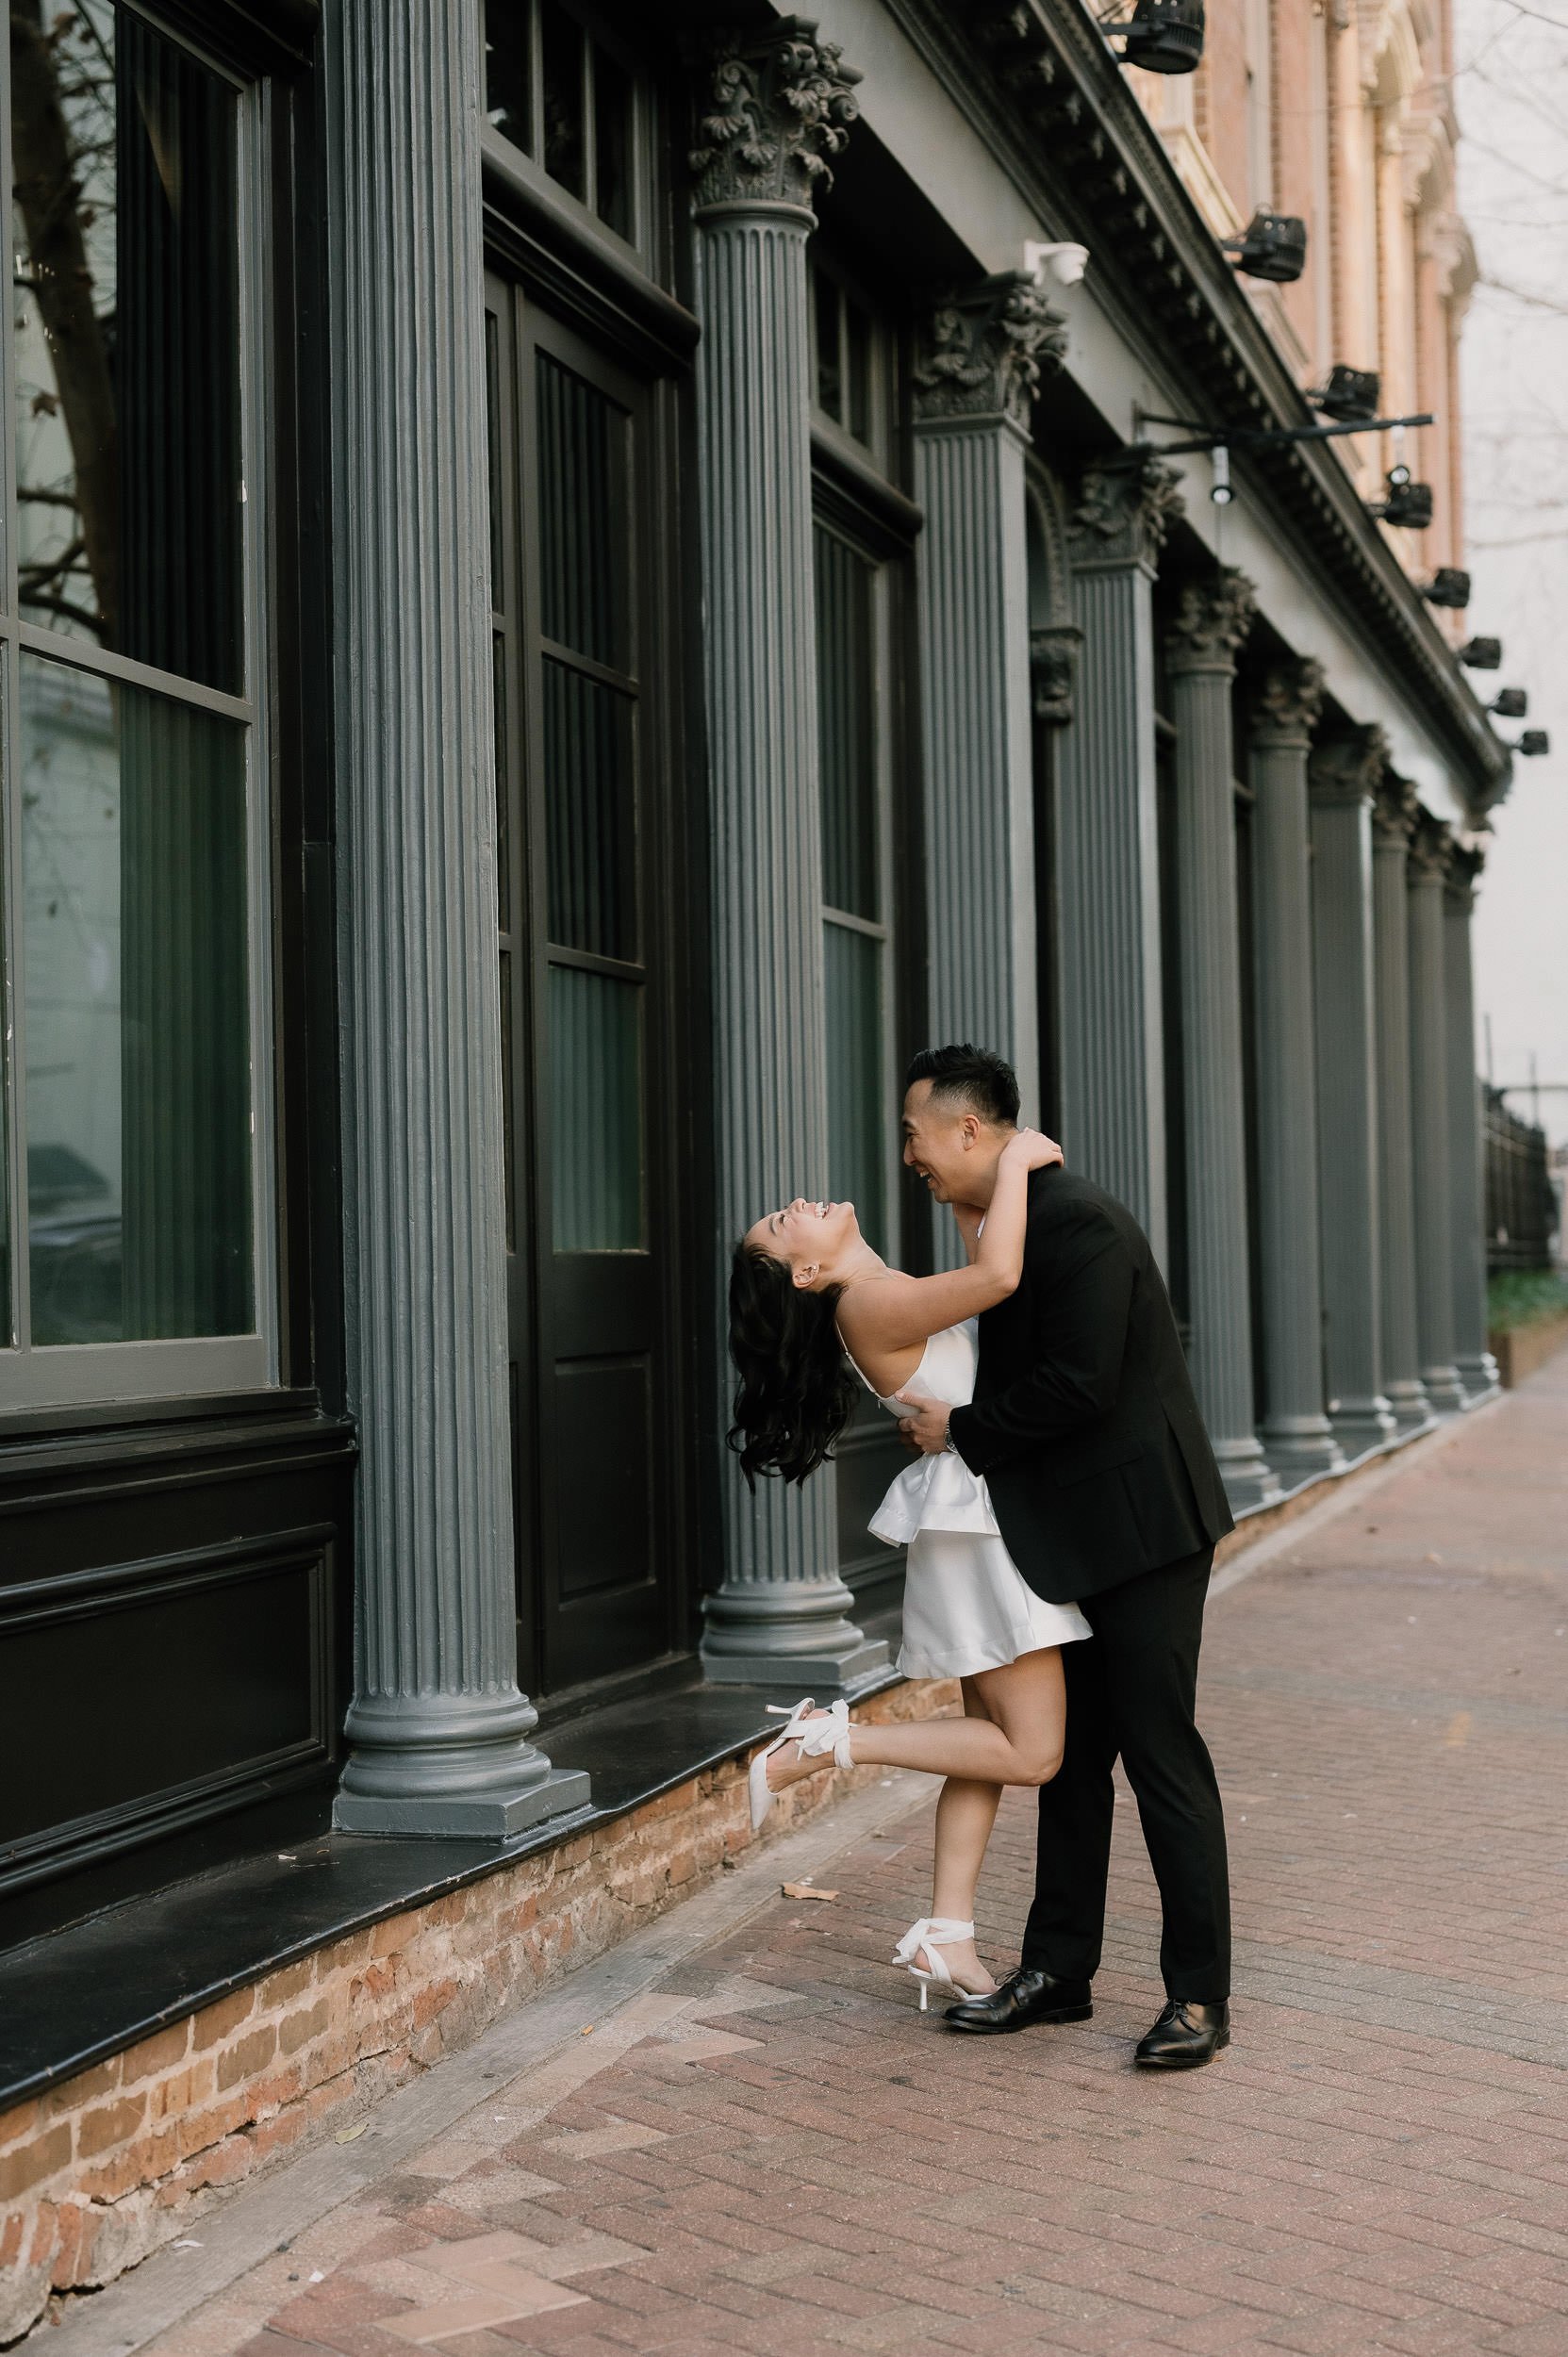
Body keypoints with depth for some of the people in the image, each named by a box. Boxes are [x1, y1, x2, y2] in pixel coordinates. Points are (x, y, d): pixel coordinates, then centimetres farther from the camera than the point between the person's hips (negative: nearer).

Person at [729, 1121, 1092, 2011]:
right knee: (1031, 1751, -7)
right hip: (977, 1516, -10)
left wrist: (975, 1189, 14)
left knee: (993, 1734, 11)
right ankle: (829, 1741, -4)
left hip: (983, 1520, 10)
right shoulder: (868, 1305, -18)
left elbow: (986, 1284, 23)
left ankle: (947, 1936, 13)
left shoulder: (888, 1296, 12)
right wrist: (1011, 1162, -20)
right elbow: (998, 1279, -31)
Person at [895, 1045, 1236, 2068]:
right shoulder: (1014, 1223, 12)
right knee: (1070, 1754, 14)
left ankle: (1200, 1994, 5)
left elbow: (1079, 1386, -25)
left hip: (1140, 1529, -10)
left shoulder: (1077, 1223, -19)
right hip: (1077, 1536, 10)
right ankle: (1058, 1968, 23)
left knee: (1161, 1754, -4)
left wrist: (961, 1432, -14)